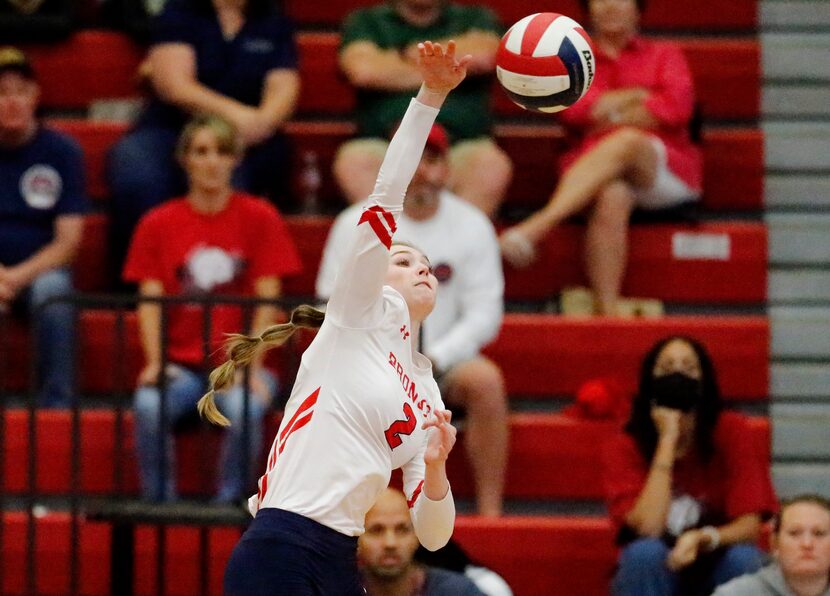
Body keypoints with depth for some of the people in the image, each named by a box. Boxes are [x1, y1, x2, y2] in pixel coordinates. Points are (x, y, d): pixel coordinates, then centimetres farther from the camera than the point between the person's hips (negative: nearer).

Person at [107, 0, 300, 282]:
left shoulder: (274, 24, 15)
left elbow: (284, 89, 2)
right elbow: (173, 85, -6)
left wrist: (262, 121, -22)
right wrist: (232, 114, -21)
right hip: (170, 129, -1)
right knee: (136, 175, -35)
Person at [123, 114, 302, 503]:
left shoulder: (259, 218, 4)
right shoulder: (159, 224, 8)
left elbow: (267, 299, -2)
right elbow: (150, 300, 2)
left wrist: (251, 366, -14)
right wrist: (155, 363, -14)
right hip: (181, 364, 1)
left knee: (245, 407, -35)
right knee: (149, 406, -32)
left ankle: (229, 504, -19)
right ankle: (160, 506, -19)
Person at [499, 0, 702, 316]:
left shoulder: (664, 55, 22)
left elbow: (676, 108, 1)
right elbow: (574, 108, 2)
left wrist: (611, 115, -1)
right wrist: (640, 96, 0)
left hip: (665, 169, 0)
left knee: (626, 142, -37)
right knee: (611, 197, -38)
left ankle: (536, 226, -52)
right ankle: (606, 311, -49)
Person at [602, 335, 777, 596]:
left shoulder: (730, 432, -7)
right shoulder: (625, 448, -10)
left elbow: (750, 525, -13)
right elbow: (647, 528, -25)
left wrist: (705, 539, -36)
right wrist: (667, 441, -24)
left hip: (716, 574, 1)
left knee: (743, 558, -30)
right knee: (645, 553, -32)